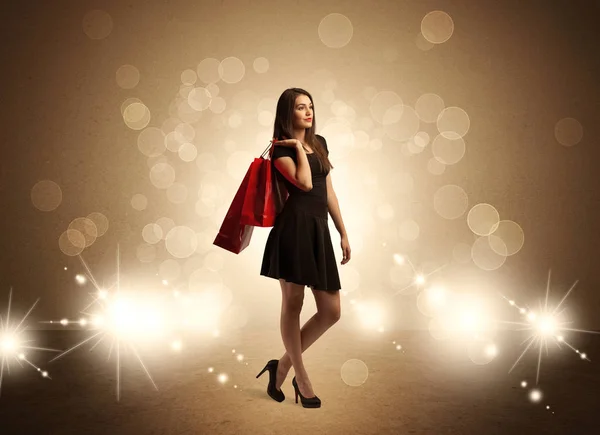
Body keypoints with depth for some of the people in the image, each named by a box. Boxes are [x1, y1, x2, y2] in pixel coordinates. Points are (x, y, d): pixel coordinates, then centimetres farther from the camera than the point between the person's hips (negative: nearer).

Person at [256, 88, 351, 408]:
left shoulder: (320, 143, 19)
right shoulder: (280, 149, 0)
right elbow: (305, 183, -18)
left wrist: (343, 233, 18)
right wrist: (298, 146, -4)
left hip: (319, 230, 7)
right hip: (294, 227, -7)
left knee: (331, 311, 3)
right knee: (293, 302, 0)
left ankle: (283, 365, 18)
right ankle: (301, 377, 17)